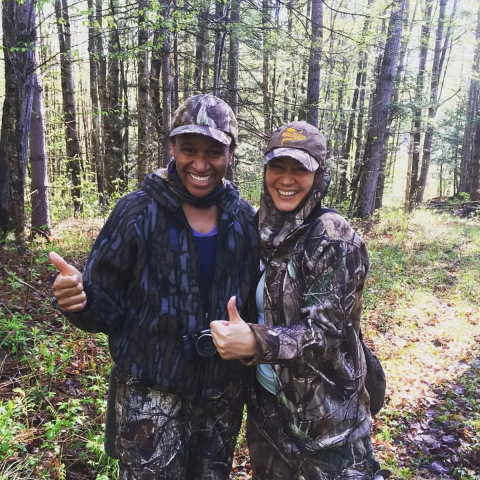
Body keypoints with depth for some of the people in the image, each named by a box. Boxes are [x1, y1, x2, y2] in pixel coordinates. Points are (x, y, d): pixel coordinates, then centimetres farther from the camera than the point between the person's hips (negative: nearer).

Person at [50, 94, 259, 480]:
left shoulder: (245, 220, -3)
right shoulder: (138, 212, -12)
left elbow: (254, 301, 6)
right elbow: (107, 307, -12)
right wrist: (80, 299, -31)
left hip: (224, 392, 4)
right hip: (152, 393, -3)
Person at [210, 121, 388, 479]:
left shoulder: (332, 236, -19)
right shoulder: (266, 230, 0)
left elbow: (325, 328, -24)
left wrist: (256, 343, -37)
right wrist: (236, 336, -3)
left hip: (325, 413, -6)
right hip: (267, 400, 7)